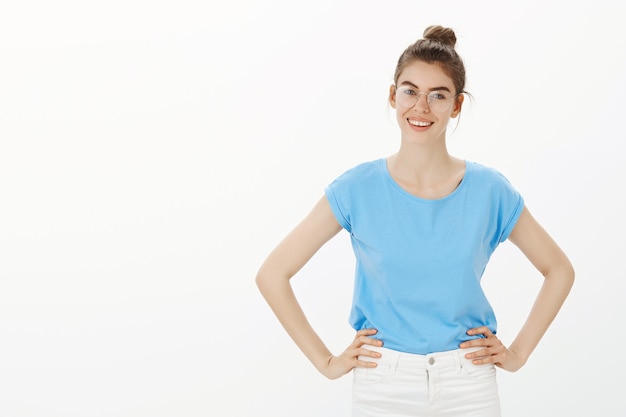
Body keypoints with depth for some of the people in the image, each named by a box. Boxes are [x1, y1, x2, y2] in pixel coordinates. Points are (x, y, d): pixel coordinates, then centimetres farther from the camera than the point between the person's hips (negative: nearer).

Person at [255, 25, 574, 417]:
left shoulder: (489, 189, -4)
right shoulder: (358, 189, -6)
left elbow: (560, 270, 9)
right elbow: (272, 274, -3)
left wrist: (518, 352, 3)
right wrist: (326, 361, -4)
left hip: (468, 385, 1)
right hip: (382, 385, 0)